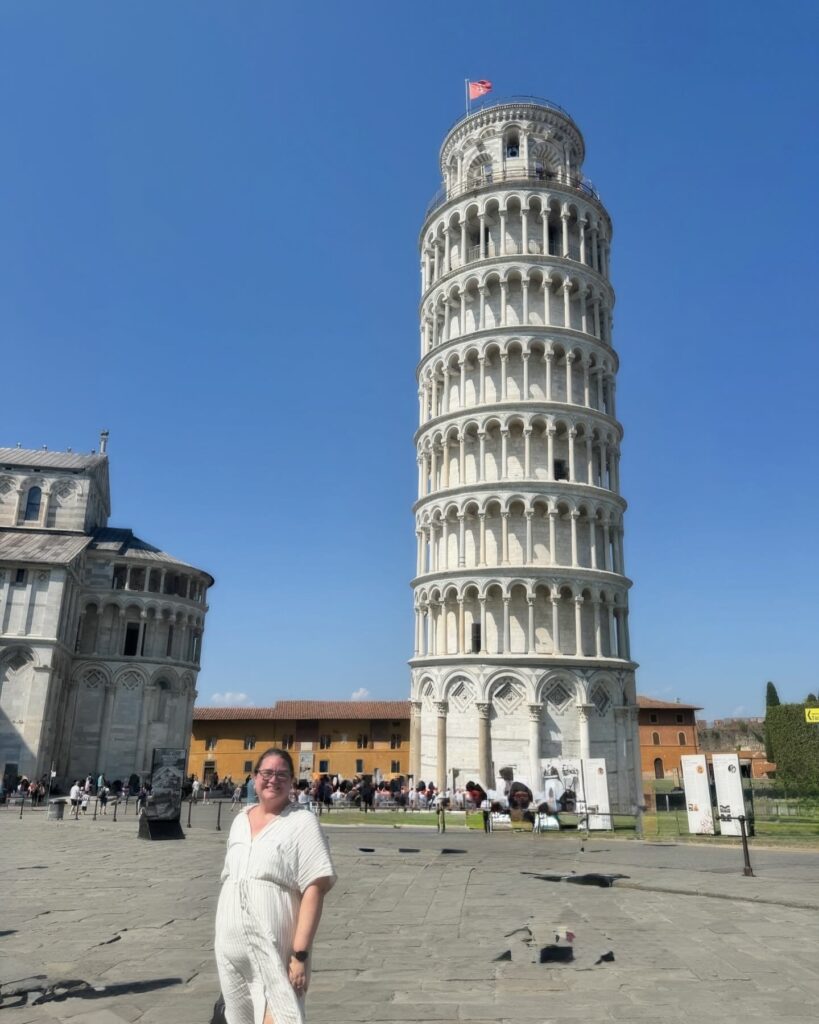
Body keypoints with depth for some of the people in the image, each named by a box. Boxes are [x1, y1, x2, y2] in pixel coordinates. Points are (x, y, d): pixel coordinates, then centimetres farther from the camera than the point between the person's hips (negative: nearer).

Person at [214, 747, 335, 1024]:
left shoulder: (302, 822, -9)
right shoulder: (240, 820, 10)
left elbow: (314, 889, -15)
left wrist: (300, 953, -20)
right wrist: (220, 937, 18)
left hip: (274, 952, -6)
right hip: (230, 949, 6)